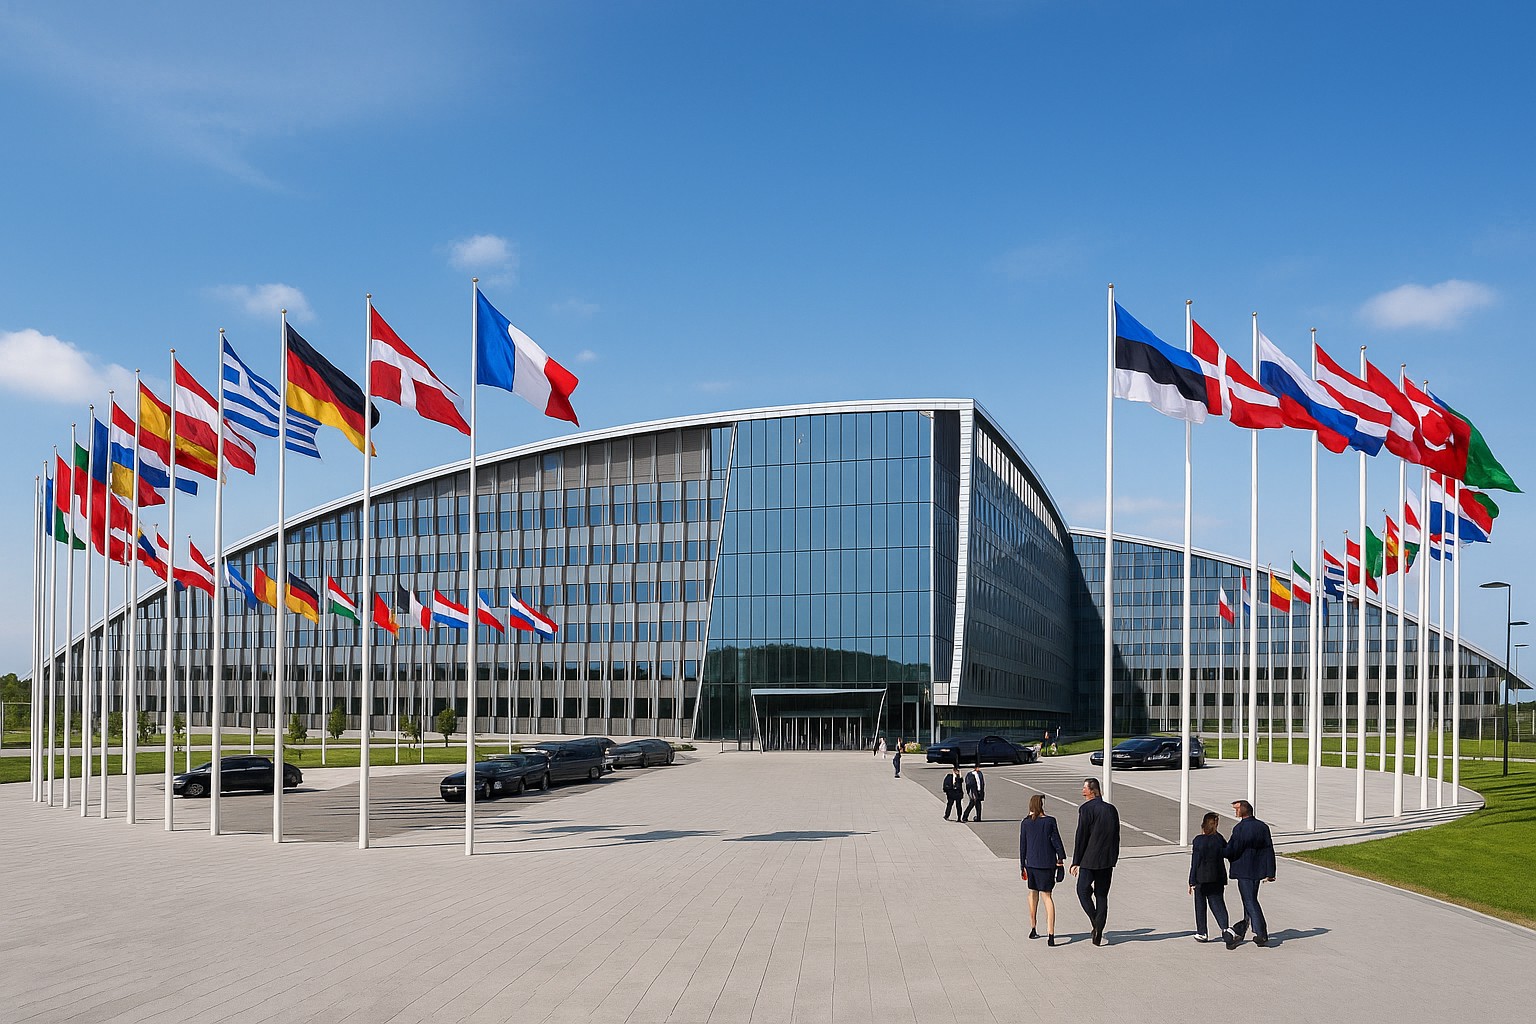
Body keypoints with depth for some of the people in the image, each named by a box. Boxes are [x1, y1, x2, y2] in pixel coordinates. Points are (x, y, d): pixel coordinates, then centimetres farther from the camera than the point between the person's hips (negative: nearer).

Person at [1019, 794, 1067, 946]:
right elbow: (1056, 841, -5)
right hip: (1047, 863, -2)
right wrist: (1061, 859, 6)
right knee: (1047, 895, 2)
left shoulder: (1025, 823, -2)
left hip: (1031, 863, 2)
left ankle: (1033, 929, 28)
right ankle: (1050, 934, -11)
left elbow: (1022, 846, 1)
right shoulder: (1050, 821, -7)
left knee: (1033, 892, 22)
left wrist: (1022, 866, 9)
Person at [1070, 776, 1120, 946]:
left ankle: (1096, 924, -4)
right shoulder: (1111, 809, 8)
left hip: (1090, 859, -6)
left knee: (1083, 891, 10)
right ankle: (1098, 934, 11)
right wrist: (1113, 859, 19)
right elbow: (1116, 836, 12)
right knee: (1102, 895, 11)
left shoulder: (1086, 809, -12)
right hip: (1108, 860, 6)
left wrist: (1076, 862, -7)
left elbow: (1081, 837, -12)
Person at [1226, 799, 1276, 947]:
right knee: (1251, 899, 17)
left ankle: (1262, 935, -3)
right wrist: (1270, 872, 4)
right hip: (1258, 870, 7)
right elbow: (1269, 851, 2)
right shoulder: (1263, 827, 2)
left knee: (1250, 902, -1)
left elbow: (1231, 852, -15)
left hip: (1243, 871, -7)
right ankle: (1241, 929, 30)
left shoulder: (1239, 829, -17)